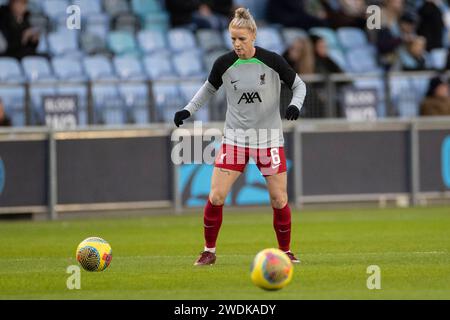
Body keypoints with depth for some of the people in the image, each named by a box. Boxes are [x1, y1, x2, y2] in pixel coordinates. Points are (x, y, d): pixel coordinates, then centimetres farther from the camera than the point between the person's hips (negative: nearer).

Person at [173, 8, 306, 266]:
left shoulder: (272, 61, -11)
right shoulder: (224, 64, -6)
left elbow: (298, 85, 1)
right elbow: (209, 89, 14)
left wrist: (295, 104, -18)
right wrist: (188, 110, 3)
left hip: (269, 137, -1)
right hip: (235, 136, 1)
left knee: (279, 199, -1)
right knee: (216, 196, -8)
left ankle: (286, 250, 19)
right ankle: (209, 251, 7)